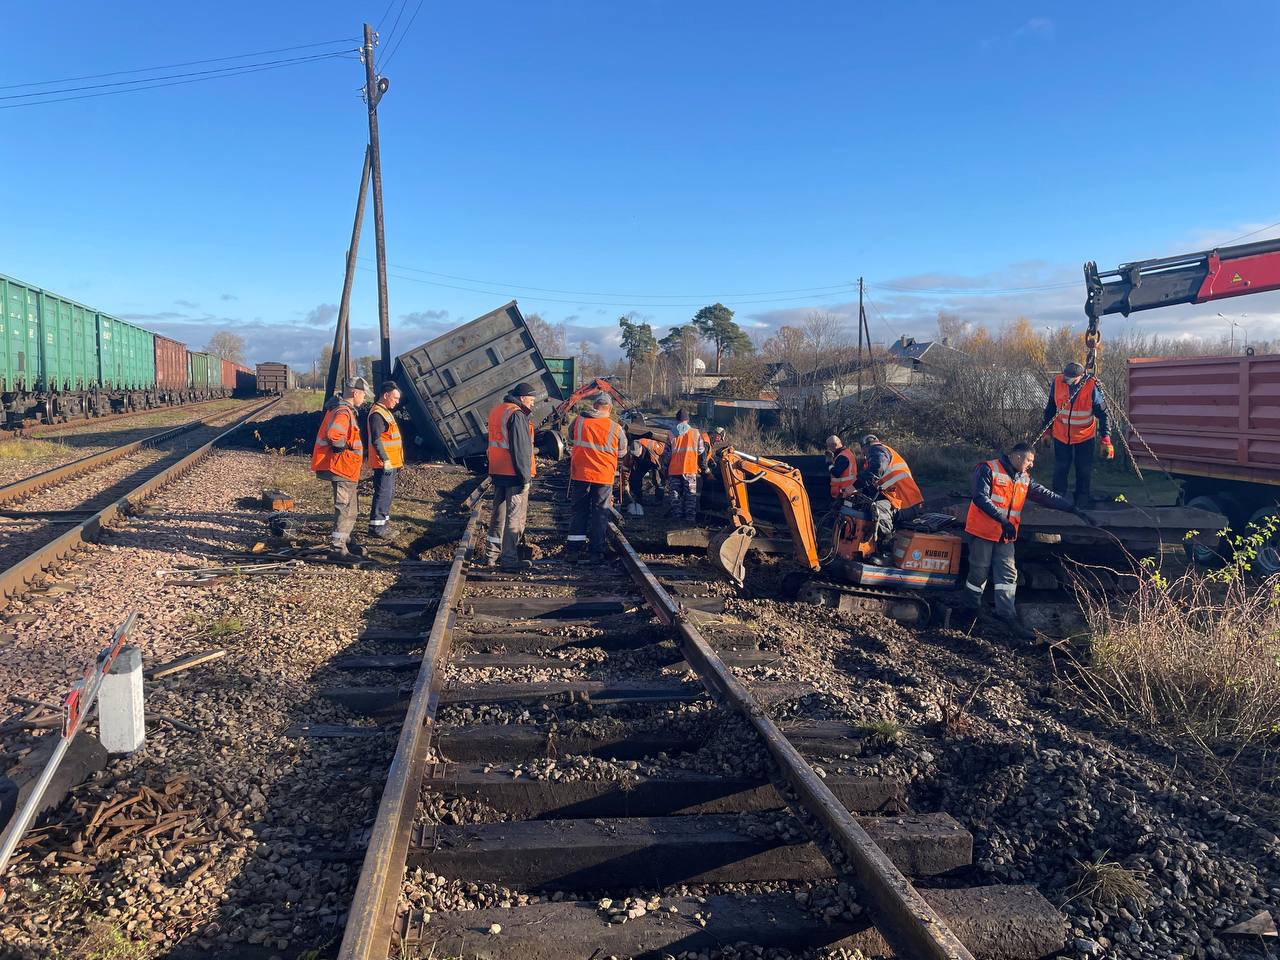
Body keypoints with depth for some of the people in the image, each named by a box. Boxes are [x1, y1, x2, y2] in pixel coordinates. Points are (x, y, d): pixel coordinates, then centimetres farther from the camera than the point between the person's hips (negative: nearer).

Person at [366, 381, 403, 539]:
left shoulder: (385, 412, 18)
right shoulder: (377, 414, -16)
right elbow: (376, 440, -22)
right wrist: (385, 460, -24)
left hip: (390, 463, 11)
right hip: (384, 464, -11)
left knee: (389, 493, 17)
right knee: (383, 494, -8)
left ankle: (383, 523, 26)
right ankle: (375, 527, -4)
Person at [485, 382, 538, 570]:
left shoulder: (496, 411, 15)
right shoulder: (517, 415, -15)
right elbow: (521, 449, -19)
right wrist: (526, 477, -16)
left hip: (497, 472, 9)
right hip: (514, 475, -9)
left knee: (498, 513, 16)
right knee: (515, 517, -3)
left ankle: (492, 554, 23)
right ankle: (509, 559, -1)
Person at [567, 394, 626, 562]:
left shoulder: (578, 420, -4)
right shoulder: (616, 428, -7)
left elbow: (570, 438, 15)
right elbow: (622, 452, 7)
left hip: (580, 474, 1)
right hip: (604, 477, -1)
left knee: (578, 512, 12)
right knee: (600, 514, 9)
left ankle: (573, 550, 11)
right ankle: (595, 552, 10)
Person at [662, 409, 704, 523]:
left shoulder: (671, 434, -2)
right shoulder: (695, 433, -3)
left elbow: (667, 454, 1)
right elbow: (700, 451, 5)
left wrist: (665, 468, 11)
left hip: (674, 469, 0)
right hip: (690, 469, 0)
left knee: (674, 493, 9)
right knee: (690, 493, 6)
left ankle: (677, 516, 8)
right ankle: (690, 516, 3)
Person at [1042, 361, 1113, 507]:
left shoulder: (1092, 387, -21)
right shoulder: (1057, 382, -15)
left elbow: (1102, 414, -13)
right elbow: (1050, 408, 3)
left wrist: (1106, 441, -16)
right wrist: (1046, 429, 10)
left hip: (1085, 436, -2)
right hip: (1061, 435, 2)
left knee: (1084, 471, 5)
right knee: (1060, 470, 9)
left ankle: (1082, 503, 20)